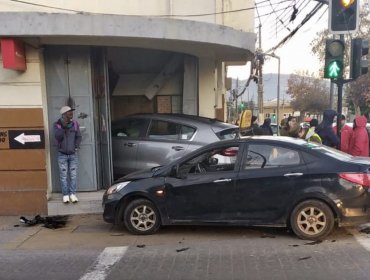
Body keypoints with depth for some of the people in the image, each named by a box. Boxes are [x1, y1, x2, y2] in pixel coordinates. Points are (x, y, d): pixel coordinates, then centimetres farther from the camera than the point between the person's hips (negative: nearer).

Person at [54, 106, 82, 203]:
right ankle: (65, 194, 13)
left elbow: (79, 136, 5)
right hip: (62, 155, -2)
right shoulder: (57, 124, -6)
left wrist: (76, 146, -7)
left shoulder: (75, 124, 1)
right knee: (63, 176, 3)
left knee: (73, 175, 4)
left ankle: (72, 194, 15)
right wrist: (63, 127, -30)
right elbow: (57, 137, -21)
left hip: (73, 154, 2)